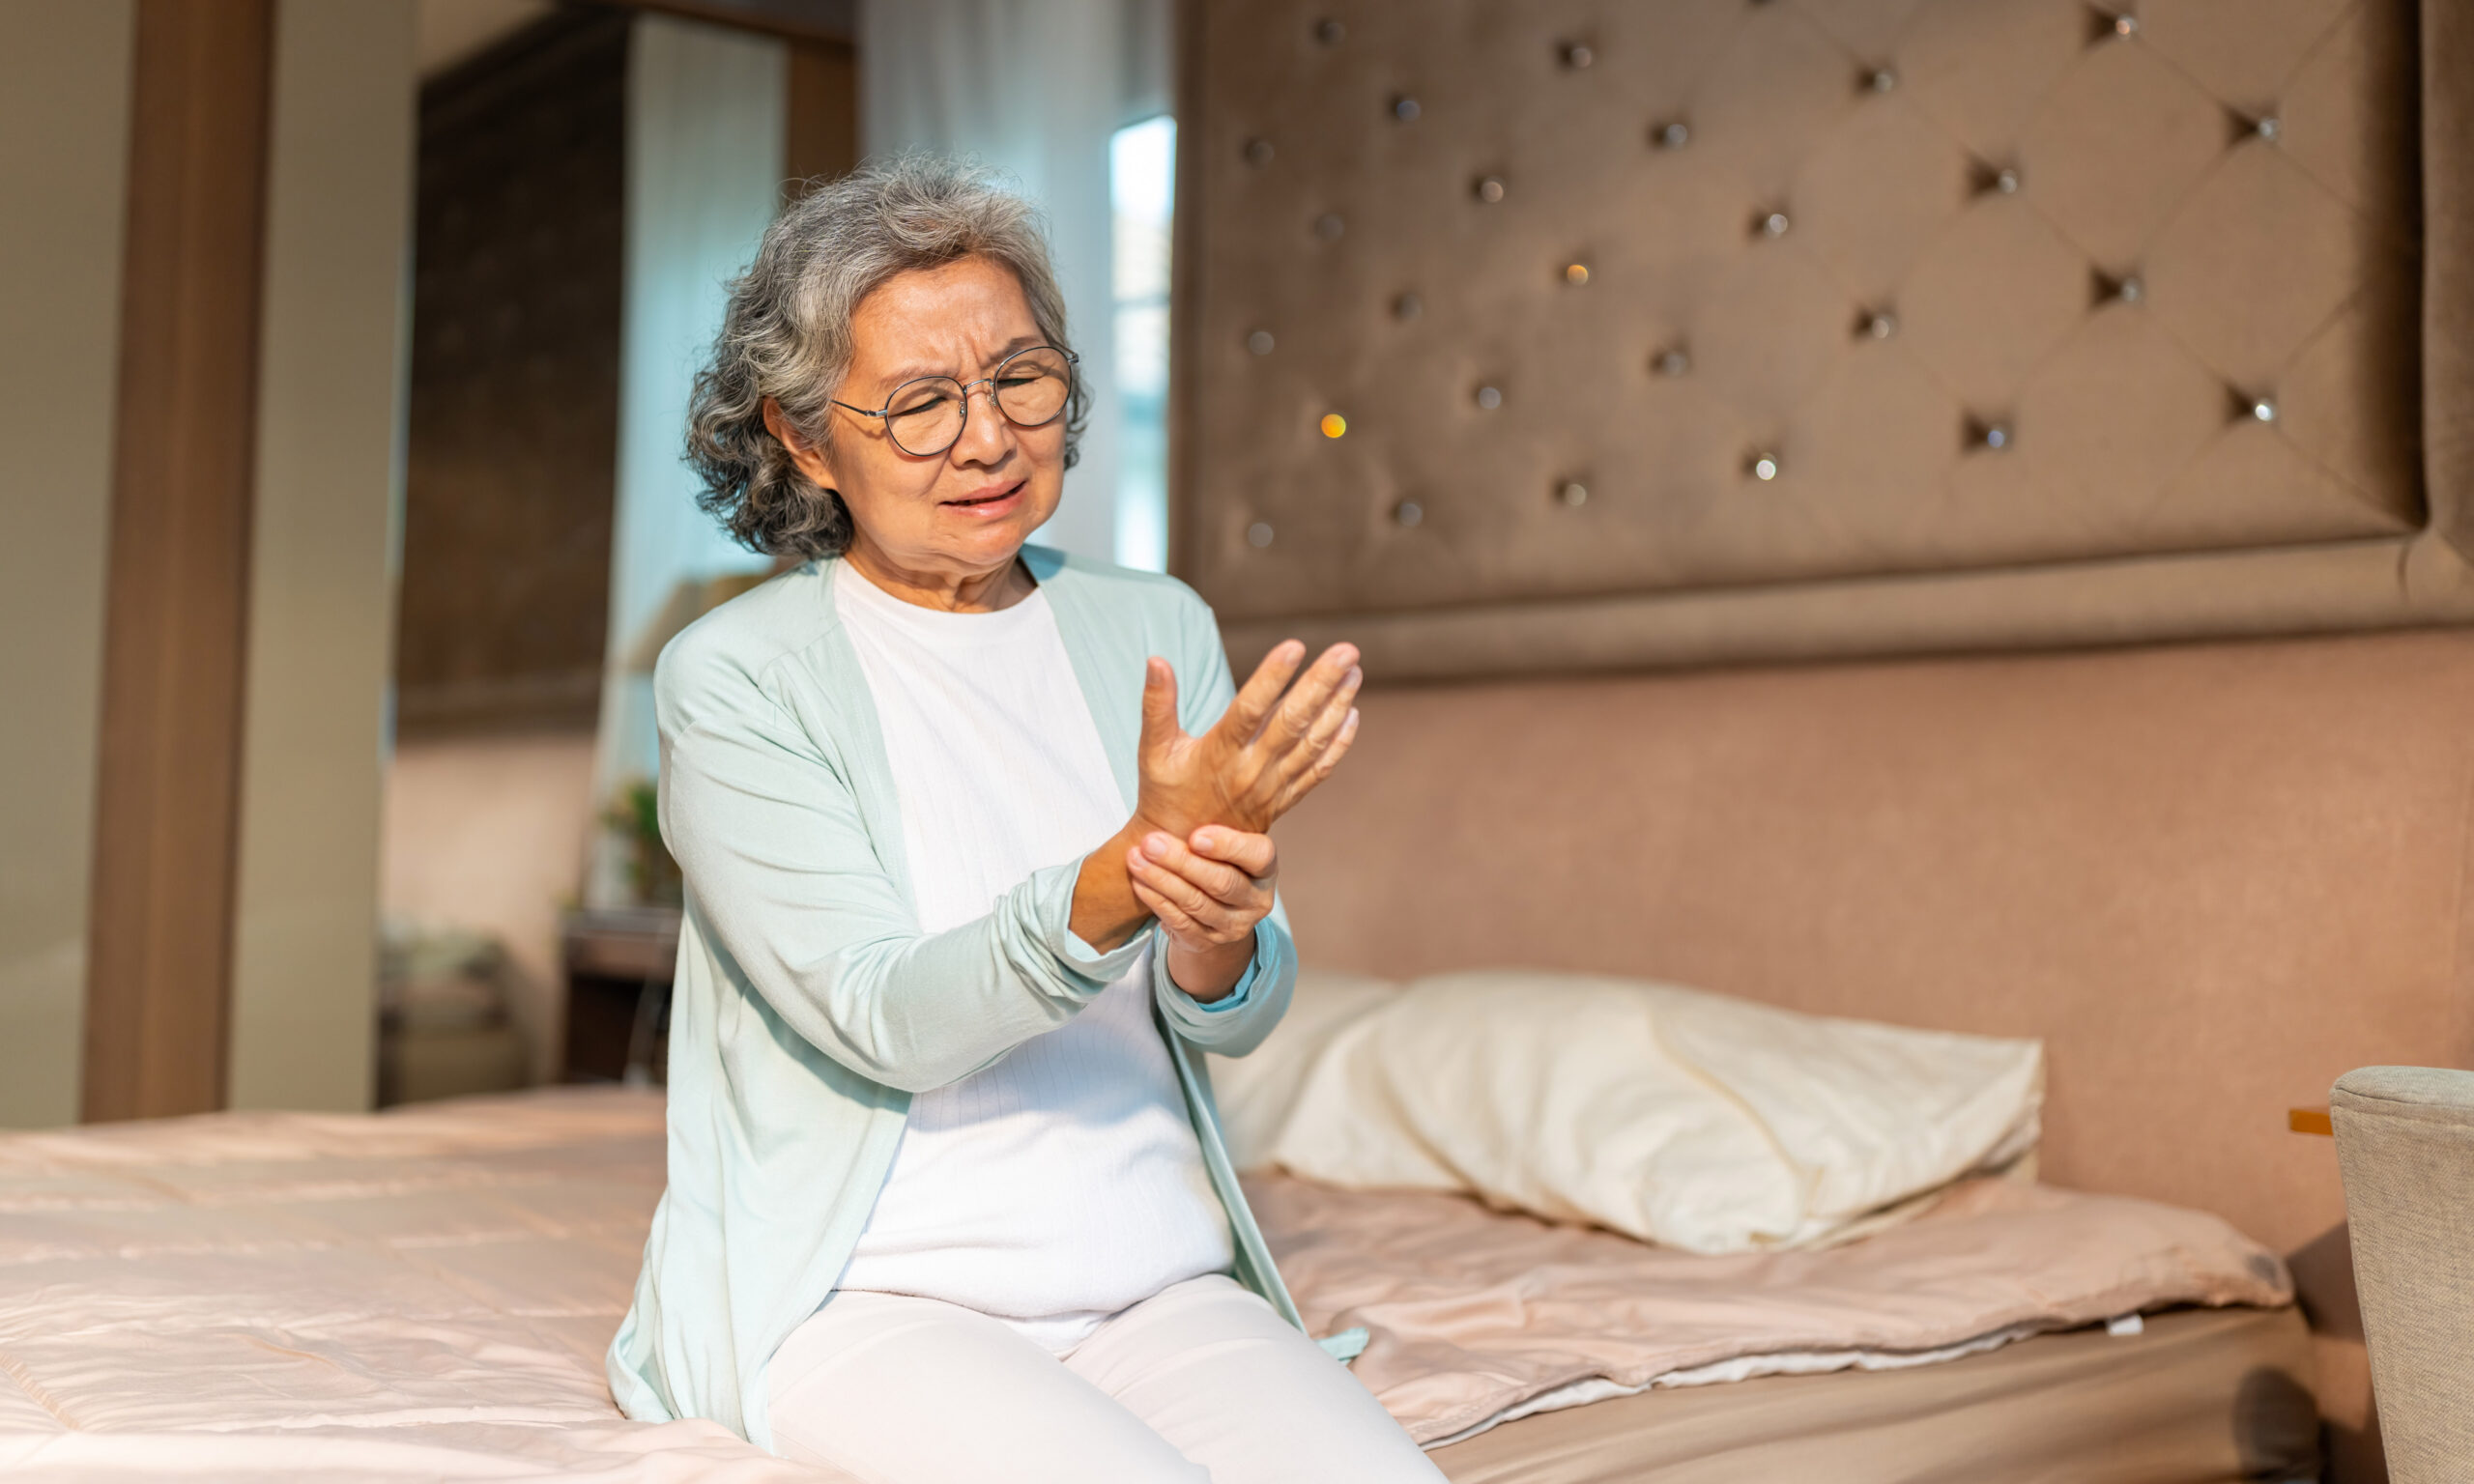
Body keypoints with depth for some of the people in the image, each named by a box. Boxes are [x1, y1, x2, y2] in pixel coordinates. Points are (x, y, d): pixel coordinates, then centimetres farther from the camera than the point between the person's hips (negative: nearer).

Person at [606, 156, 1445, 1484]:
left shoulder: (1157, 630, 8)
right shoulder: (731, 677, -4)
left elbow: (1233, 1021, 3)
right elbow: (885, 1021, -16)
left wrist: (1217, 926, -21)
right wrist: (1137, 863, -31)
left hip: (1155, 1288, 4)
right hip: (856, 1306, -3)